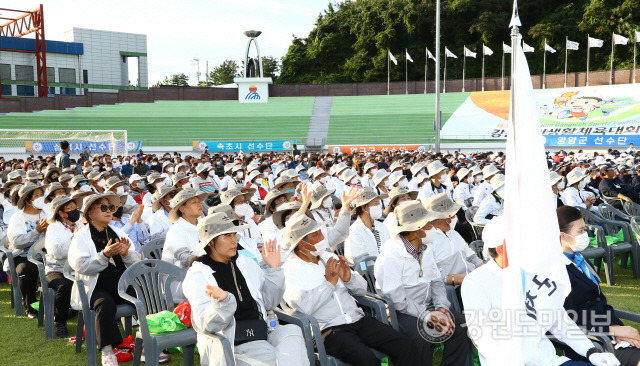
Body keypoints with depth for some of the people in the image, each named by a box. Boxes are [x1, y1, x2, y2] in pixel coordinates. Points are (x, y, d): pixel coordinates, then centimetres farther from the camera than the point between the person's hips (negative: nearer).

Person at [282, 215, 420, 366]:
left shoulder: (329, 257, 17)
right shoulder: (289, 271, -2)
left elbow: (362, 289, 19)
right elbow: (304, 307, -20)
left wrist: (349, 278, -3)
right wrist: (330, 282, -12)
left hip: (358, 319, 6)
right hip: (328, 329, -6)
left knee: (406, 346, -13)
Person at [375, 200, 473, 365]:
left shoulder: (426, 250, 10)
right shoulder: (390, 257, -18)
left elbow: (436, 281, 11)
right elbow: (396, 300, -22)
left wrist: (441, 308, -8)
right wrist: (427, 315, -24)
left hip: (427, 307, 8)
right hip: (401, 313, -7)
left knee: (463, 324, -11)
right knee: (423, 337, -34)